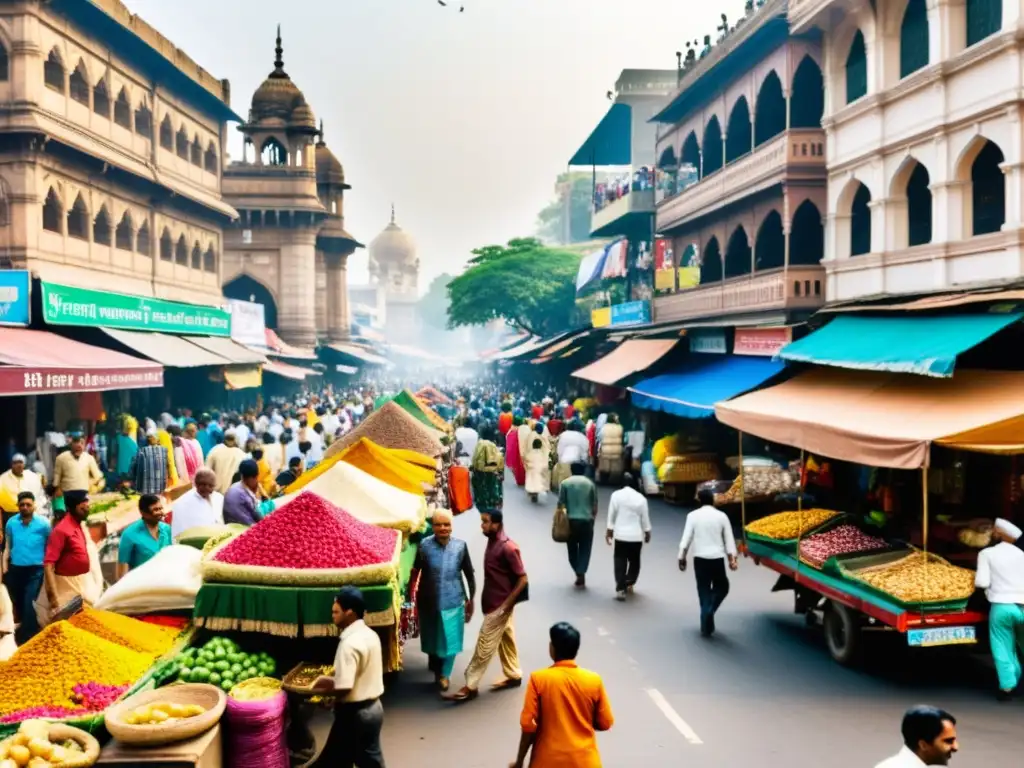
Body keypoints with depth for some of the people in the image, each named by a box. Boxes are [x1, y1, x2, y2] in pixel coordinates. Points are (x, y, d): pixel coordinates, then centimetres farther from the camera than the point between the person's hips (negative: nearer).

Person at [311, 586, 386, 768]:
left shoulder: (349, 643, -23)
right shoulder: (371, 635, 4)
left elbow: (344, 688, -25)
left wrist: (318, 691, -9)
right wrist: (332, 681, 12)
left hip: (354, 713, -8)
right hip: (373, 707, 9)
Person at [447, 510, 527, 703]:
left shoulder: (508, 548, -23)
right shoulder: (492, 542, 4)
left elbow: (523, 579, -21)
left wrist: (506, 605, -19)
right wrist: (495, 602, 16)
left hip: (500, 605, -9)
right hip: (494, 603, 9)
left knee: (484, 645, -2)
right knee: (506, 639, 19)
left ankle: (471, 687, 4)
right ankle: (514, 676, 33)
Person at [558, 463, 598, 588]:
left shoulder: (565, 483, 0)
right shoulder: (590, 483, 4)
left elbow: (560, 503, -3)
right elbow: (594, 505, 4)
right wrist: (593, 518, 15)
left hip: (571, 520, 0)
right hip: (587, 520, 0)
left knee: (572, 549, 14)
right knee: (584, 549, 6)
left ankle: (578, 573, 13)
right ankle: (581, 574, -4)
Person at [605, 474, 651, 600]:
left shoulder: (616, 495, -5)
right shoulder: (640, 498, -1)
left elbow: (611, 515, -2)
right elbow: (645, 518, 4)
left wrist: (609, 531, 8)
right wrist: (647, 533, 16)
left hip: (620, 534, -1)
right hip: (636, 535, 1)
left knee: (620, 561, 3)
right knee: (634, 561, 18)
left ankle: (620, 589, -4)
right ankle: (629, 584, 20)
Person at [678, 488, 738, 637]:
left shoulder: (693, 515, -2)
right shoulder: (721, 516, 0)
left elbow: (686, 538, -2)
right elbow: (729, 539, 1)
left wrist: (682, 558, 7)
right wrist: (732, 558, 7)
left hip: (700, 558, 0)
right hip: (717, 558, 0)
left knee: (704, 590, 9)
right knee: (722, 586, 20)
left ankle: (706, 627, 7)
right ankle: (709, 610, -2)